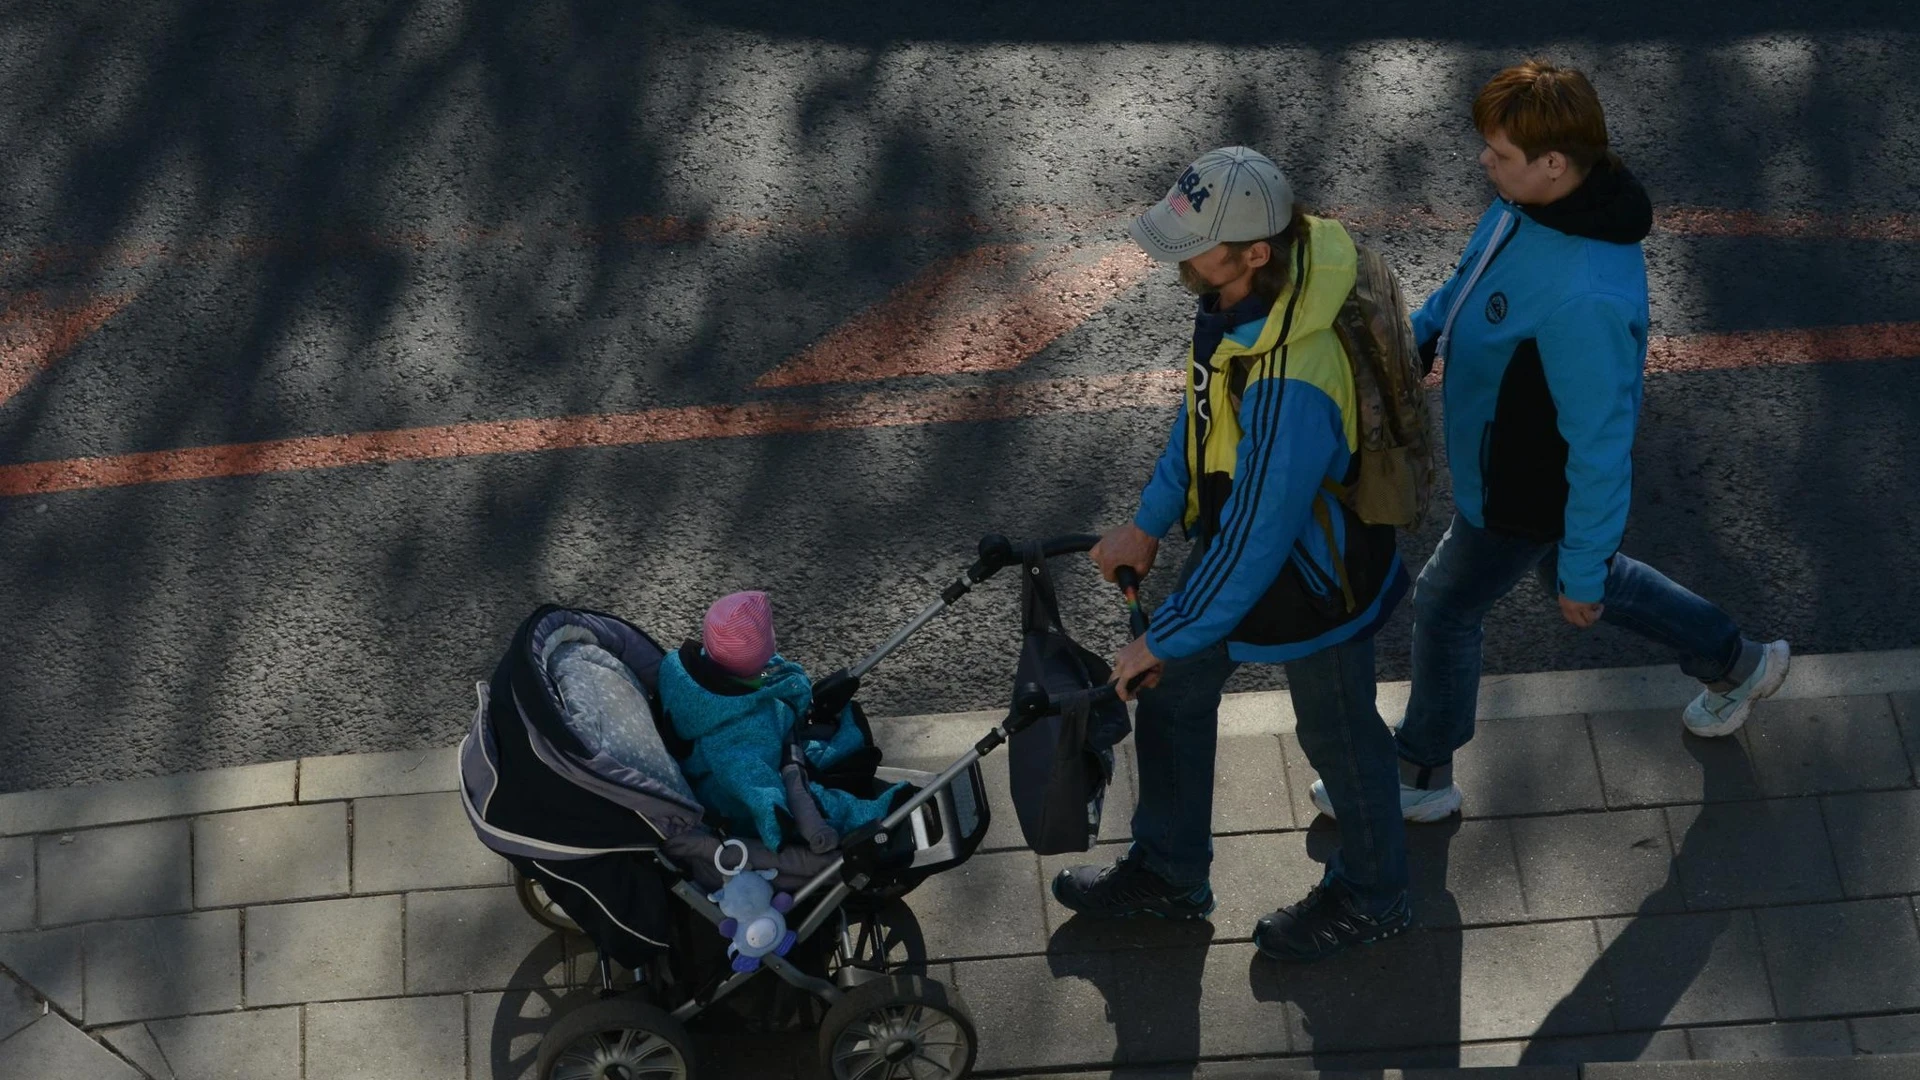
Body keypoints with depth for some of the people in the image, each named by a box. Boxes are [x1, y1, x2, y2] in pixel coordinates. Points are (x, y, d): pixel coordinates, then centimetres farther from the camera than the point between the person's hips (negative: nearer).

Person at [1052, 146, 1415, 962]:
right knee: (1174, 695, 22)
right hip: (1236, 533, 9)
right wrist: (1149, 523, 9)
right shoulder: (1239, 290, -15)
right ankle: (1168, 873, 46)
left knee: (1338, 734, 17)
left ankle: (1370, 898, 46)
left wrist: (1163, 639, -20)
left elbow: (1256, 541, -33)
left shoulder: (1291, 388, -43)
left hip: (1313, 577, -8)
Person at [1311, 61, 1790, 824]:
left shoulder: (1585, 299, -41)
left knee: (1445, 610, 14)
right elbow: (1473, 281, 10)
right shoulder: (1530, 200, -14)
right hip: (1498, 462, 9)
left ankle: (1421, 779, 41)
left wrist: (1581, 571, -21)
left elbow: (1599, 446, -31)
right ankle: (1735, 664, 52)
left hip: (1528, 498, -9)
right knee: (1579, 577, 31)